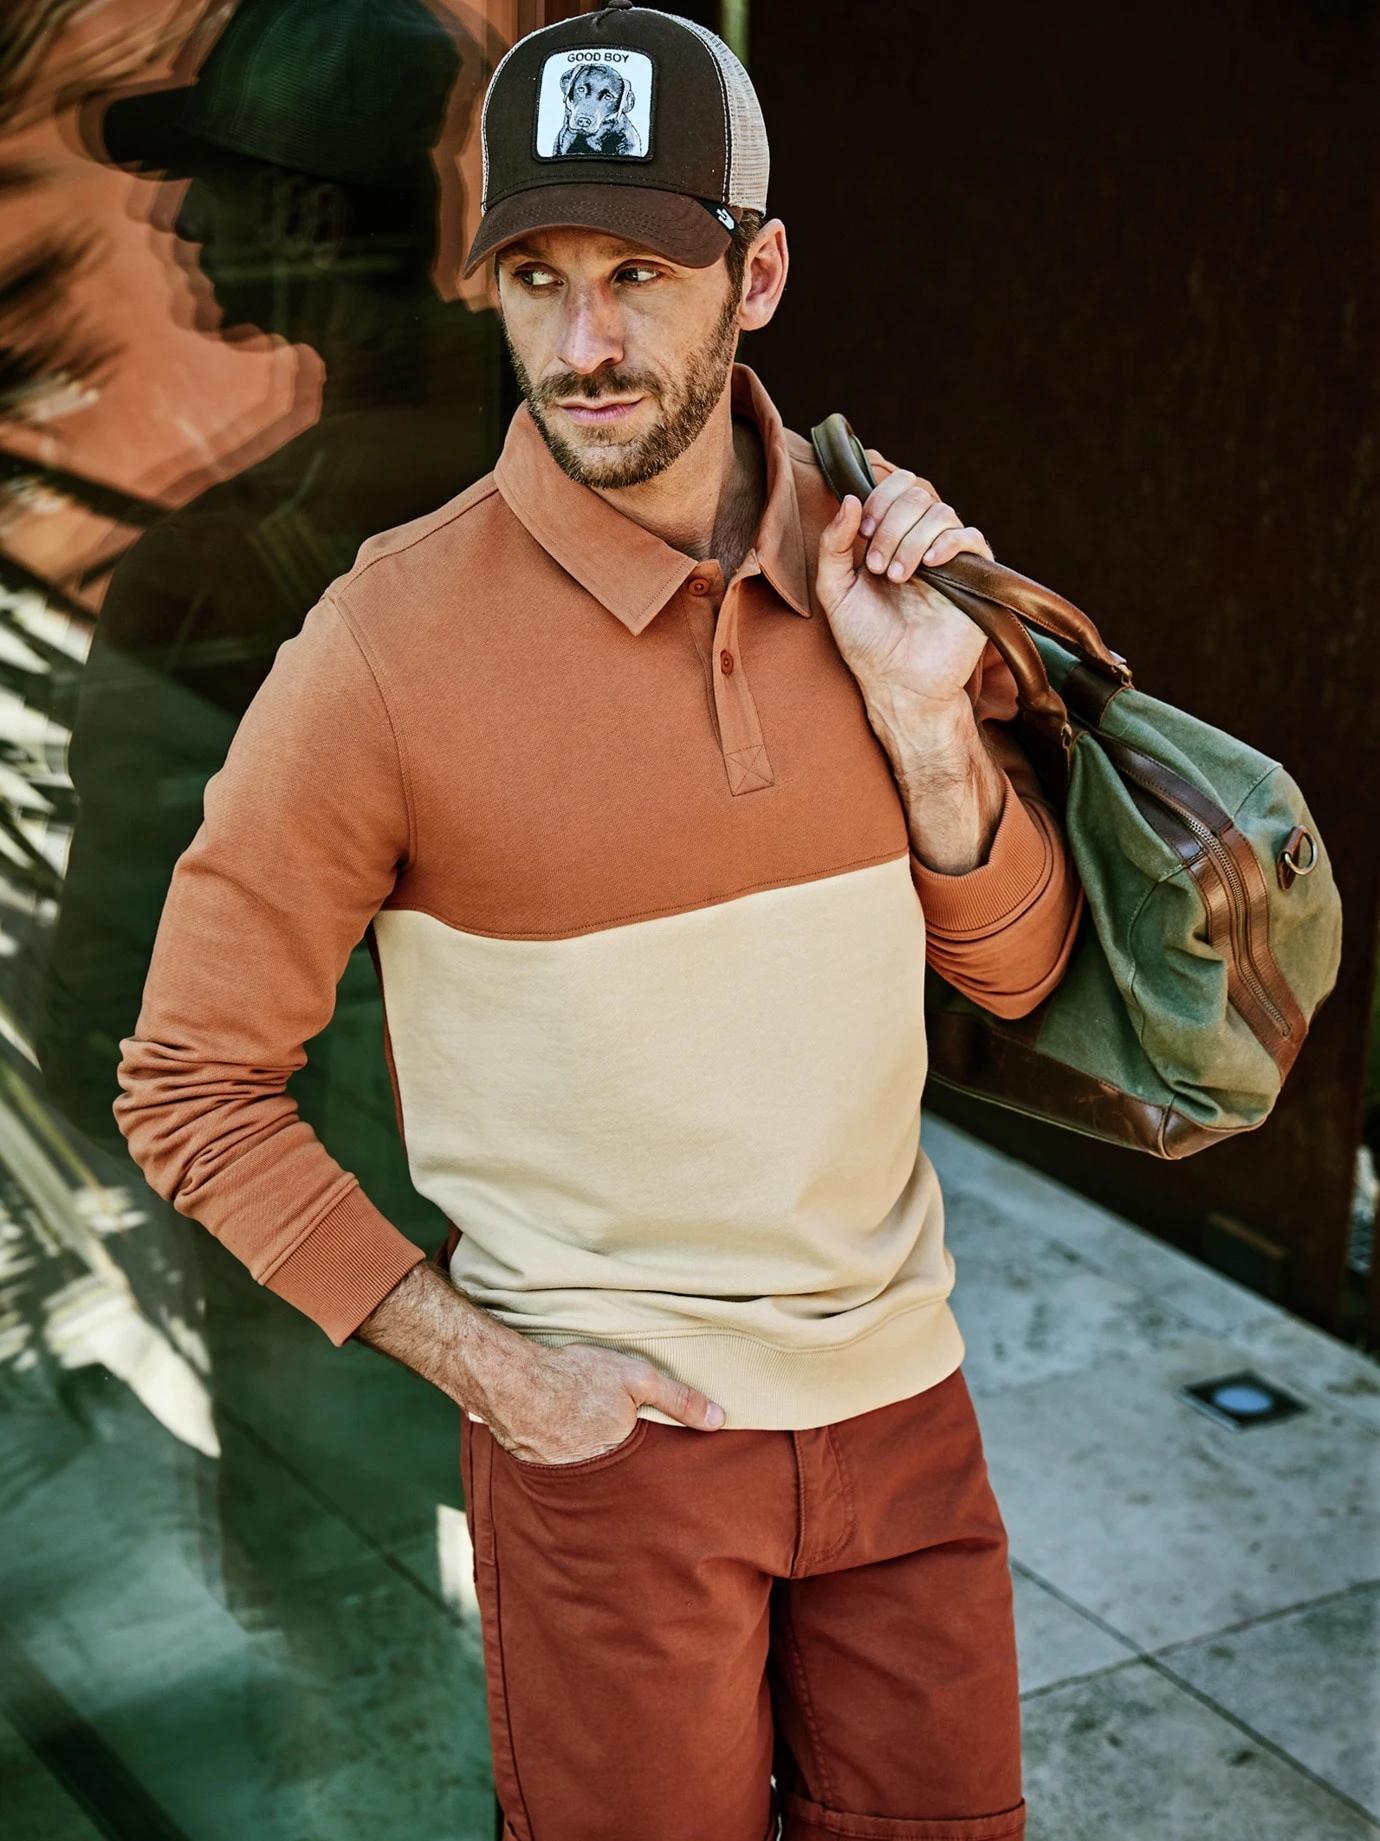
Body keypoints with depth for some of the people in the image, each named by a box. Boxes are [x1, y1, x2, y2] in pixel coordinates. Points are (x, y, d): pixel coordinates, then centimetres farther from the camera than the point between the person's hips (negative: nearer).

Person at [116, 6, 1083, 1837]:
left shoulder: (887, 565, -3)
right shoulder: (389, 646, -18)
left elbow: (1019, 970, 4)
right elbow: (193, 1086, -11)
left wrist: (922, 715, -13)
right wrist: (484, 1364, -13)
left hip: (900, 1391, 5)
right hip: (608, 1419, -4)